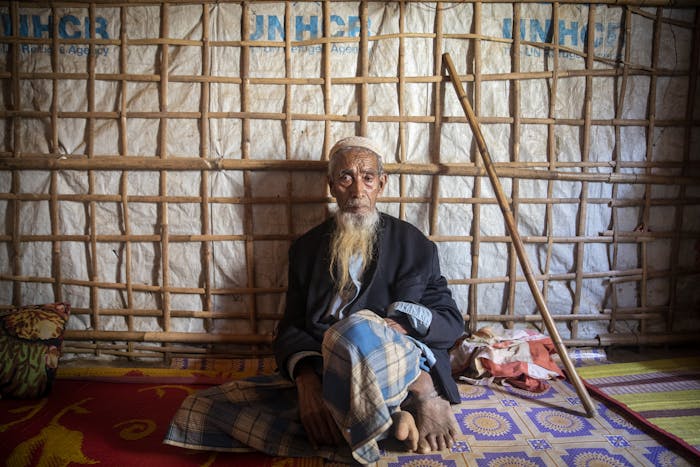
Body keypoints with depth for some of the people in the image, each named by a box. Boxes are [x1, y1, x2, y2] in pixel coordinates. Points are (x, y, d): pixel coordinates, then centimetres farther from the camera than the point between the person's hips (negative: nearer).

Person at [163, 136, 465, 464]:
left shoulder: (414, 243, 9)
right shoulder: (307, 248, 14)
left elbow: (451, 321, 8)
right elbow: (291, 327, 8)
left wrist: (402, 322, -15)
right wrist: (306, 378, -15)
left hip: (405, 363, -5)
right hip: (325, 379, 5)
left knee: (356, 329, -40)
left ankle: (423, 395, -11)